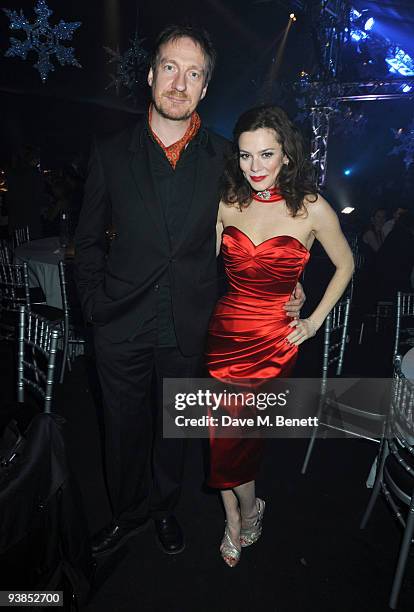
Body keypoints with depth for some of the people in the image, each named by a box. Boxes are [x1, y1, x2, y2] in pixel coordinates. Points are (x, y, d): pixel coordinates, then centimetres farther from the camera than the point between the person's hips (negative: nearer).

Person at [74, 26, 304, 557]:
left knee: (174, 427, 19)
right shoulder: (111, 154, 0)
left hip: (188, 327, 0)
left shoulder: (224, 158, -1)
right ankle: (127, 513, 44)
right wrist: (94, 306, 0)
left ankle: (163, 508, 46)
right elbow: (88, 239, 6)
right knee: (124, 428, 16)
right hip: (122, 327, 1)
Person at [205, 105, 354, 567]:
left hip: (273, 340, -3)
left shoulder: (312, 208, -7)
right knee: (222, 430, 7)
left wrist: (314, 321, 2)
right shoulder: (227, 203, 1)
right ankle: (241, 513, 35)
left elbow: (345, 266, 6)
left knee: (231, 435, 2)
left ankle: (243, 512, 35)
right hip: (224, 331, 3)